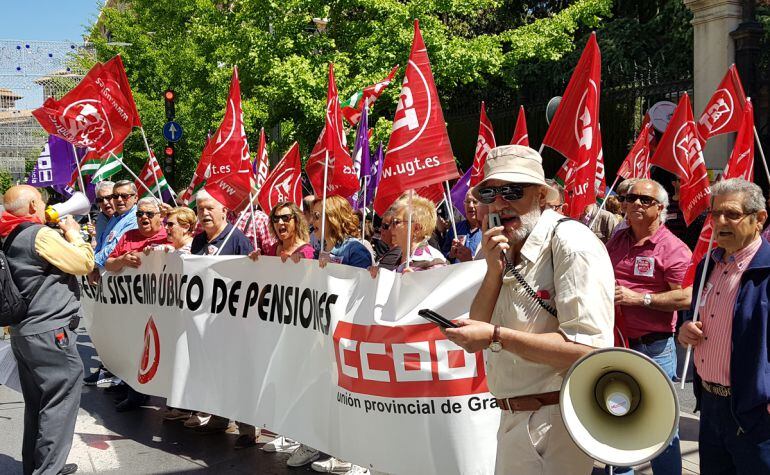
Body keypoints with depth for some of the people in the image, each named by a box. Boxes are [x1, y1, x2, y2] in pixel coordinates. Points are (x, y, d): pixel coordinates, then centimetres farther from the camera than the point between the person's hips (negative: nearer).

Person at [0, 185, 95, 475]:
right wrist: (73, 233, 4)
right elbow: (85, 264, -7)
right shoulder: (40, 235, -13)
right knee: (61, 401, -4)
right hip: (49, 332, -9)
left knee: (37, 403, 16)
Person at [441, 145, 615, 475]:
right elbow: (480, 328, 3)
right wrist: (494, 269, -11)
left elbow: (589, 348, -26)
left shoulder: (571, 242, -18)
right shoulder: (509, 249, 9)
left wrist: (497, 336, -25)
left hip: (554, 422, -8)